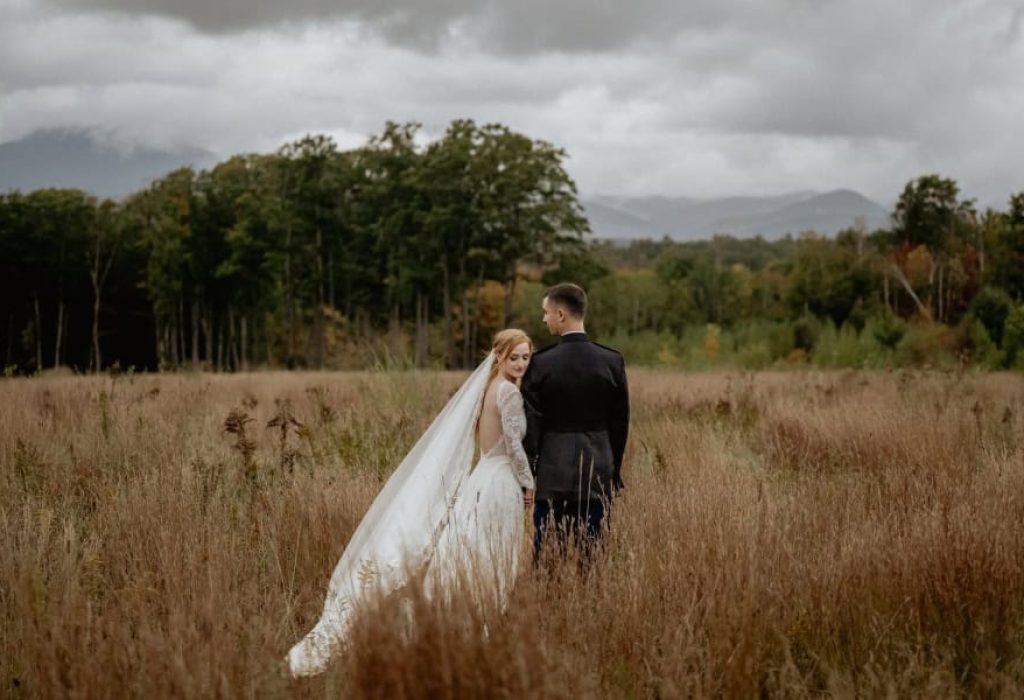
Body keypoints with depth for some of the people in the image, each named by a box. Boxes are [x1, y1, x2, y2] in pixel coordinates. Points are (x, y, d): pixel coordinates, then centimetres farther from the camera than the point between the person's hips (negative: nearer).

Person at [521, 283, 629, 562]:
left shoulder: (541, 363, -7)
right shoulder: (613, 361, 0)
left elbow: (531, 424, -4)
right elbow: (620, 422, 6)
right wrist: (614, 472, 16)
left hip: (553, 475, -2)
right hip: (598, 474, 2)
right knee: (592, 555, 5)